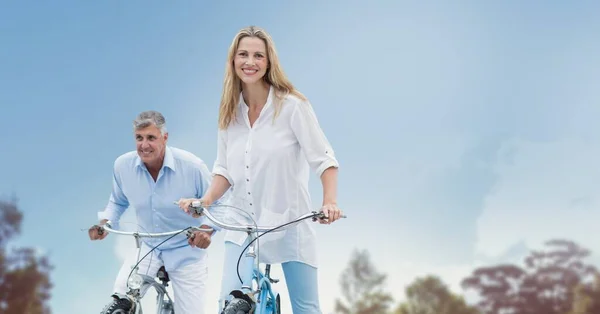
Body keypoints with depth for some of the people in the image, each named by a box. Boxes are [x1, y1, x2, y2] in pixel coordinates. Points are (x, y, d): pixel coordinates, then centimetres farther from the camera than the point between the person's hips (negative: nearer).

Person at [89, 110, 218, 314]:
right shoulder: (123, 165, -11)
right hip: (147, 247, 2)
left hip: (186, 251, -1)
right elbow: (118, 201, 9)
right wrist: (105, 221, -8)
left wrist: (207, 228, -25)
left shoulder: (192, 166, -20)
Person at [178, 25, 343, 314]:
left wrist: (330, 202, -26)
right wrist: (205, 201, -9)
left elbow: (324, 159, -11)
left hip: (289, 222, -3)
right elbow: (225, 170, 8)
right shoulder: (230, 112, 4)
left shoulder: (292, 105, -11)